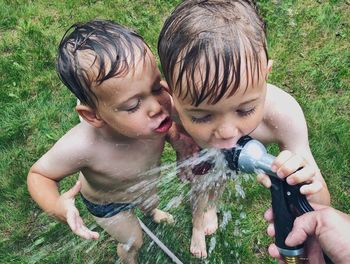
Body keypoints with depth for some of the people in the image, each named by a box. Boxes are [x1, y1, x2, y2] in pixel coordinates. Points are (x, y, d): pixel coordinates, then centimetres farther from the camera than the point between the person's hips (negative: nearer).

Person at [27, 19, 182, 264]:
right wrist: (56, 206, -44)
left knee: (152, 199, 36)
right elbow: (39, 174, -25)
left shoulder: (163, 108, -40)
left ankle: (152, 212, 75)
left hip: (147, 183, 3)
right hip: (108, 203, -3)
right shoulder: (80, 147, -46)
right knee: (133, 241, 24)